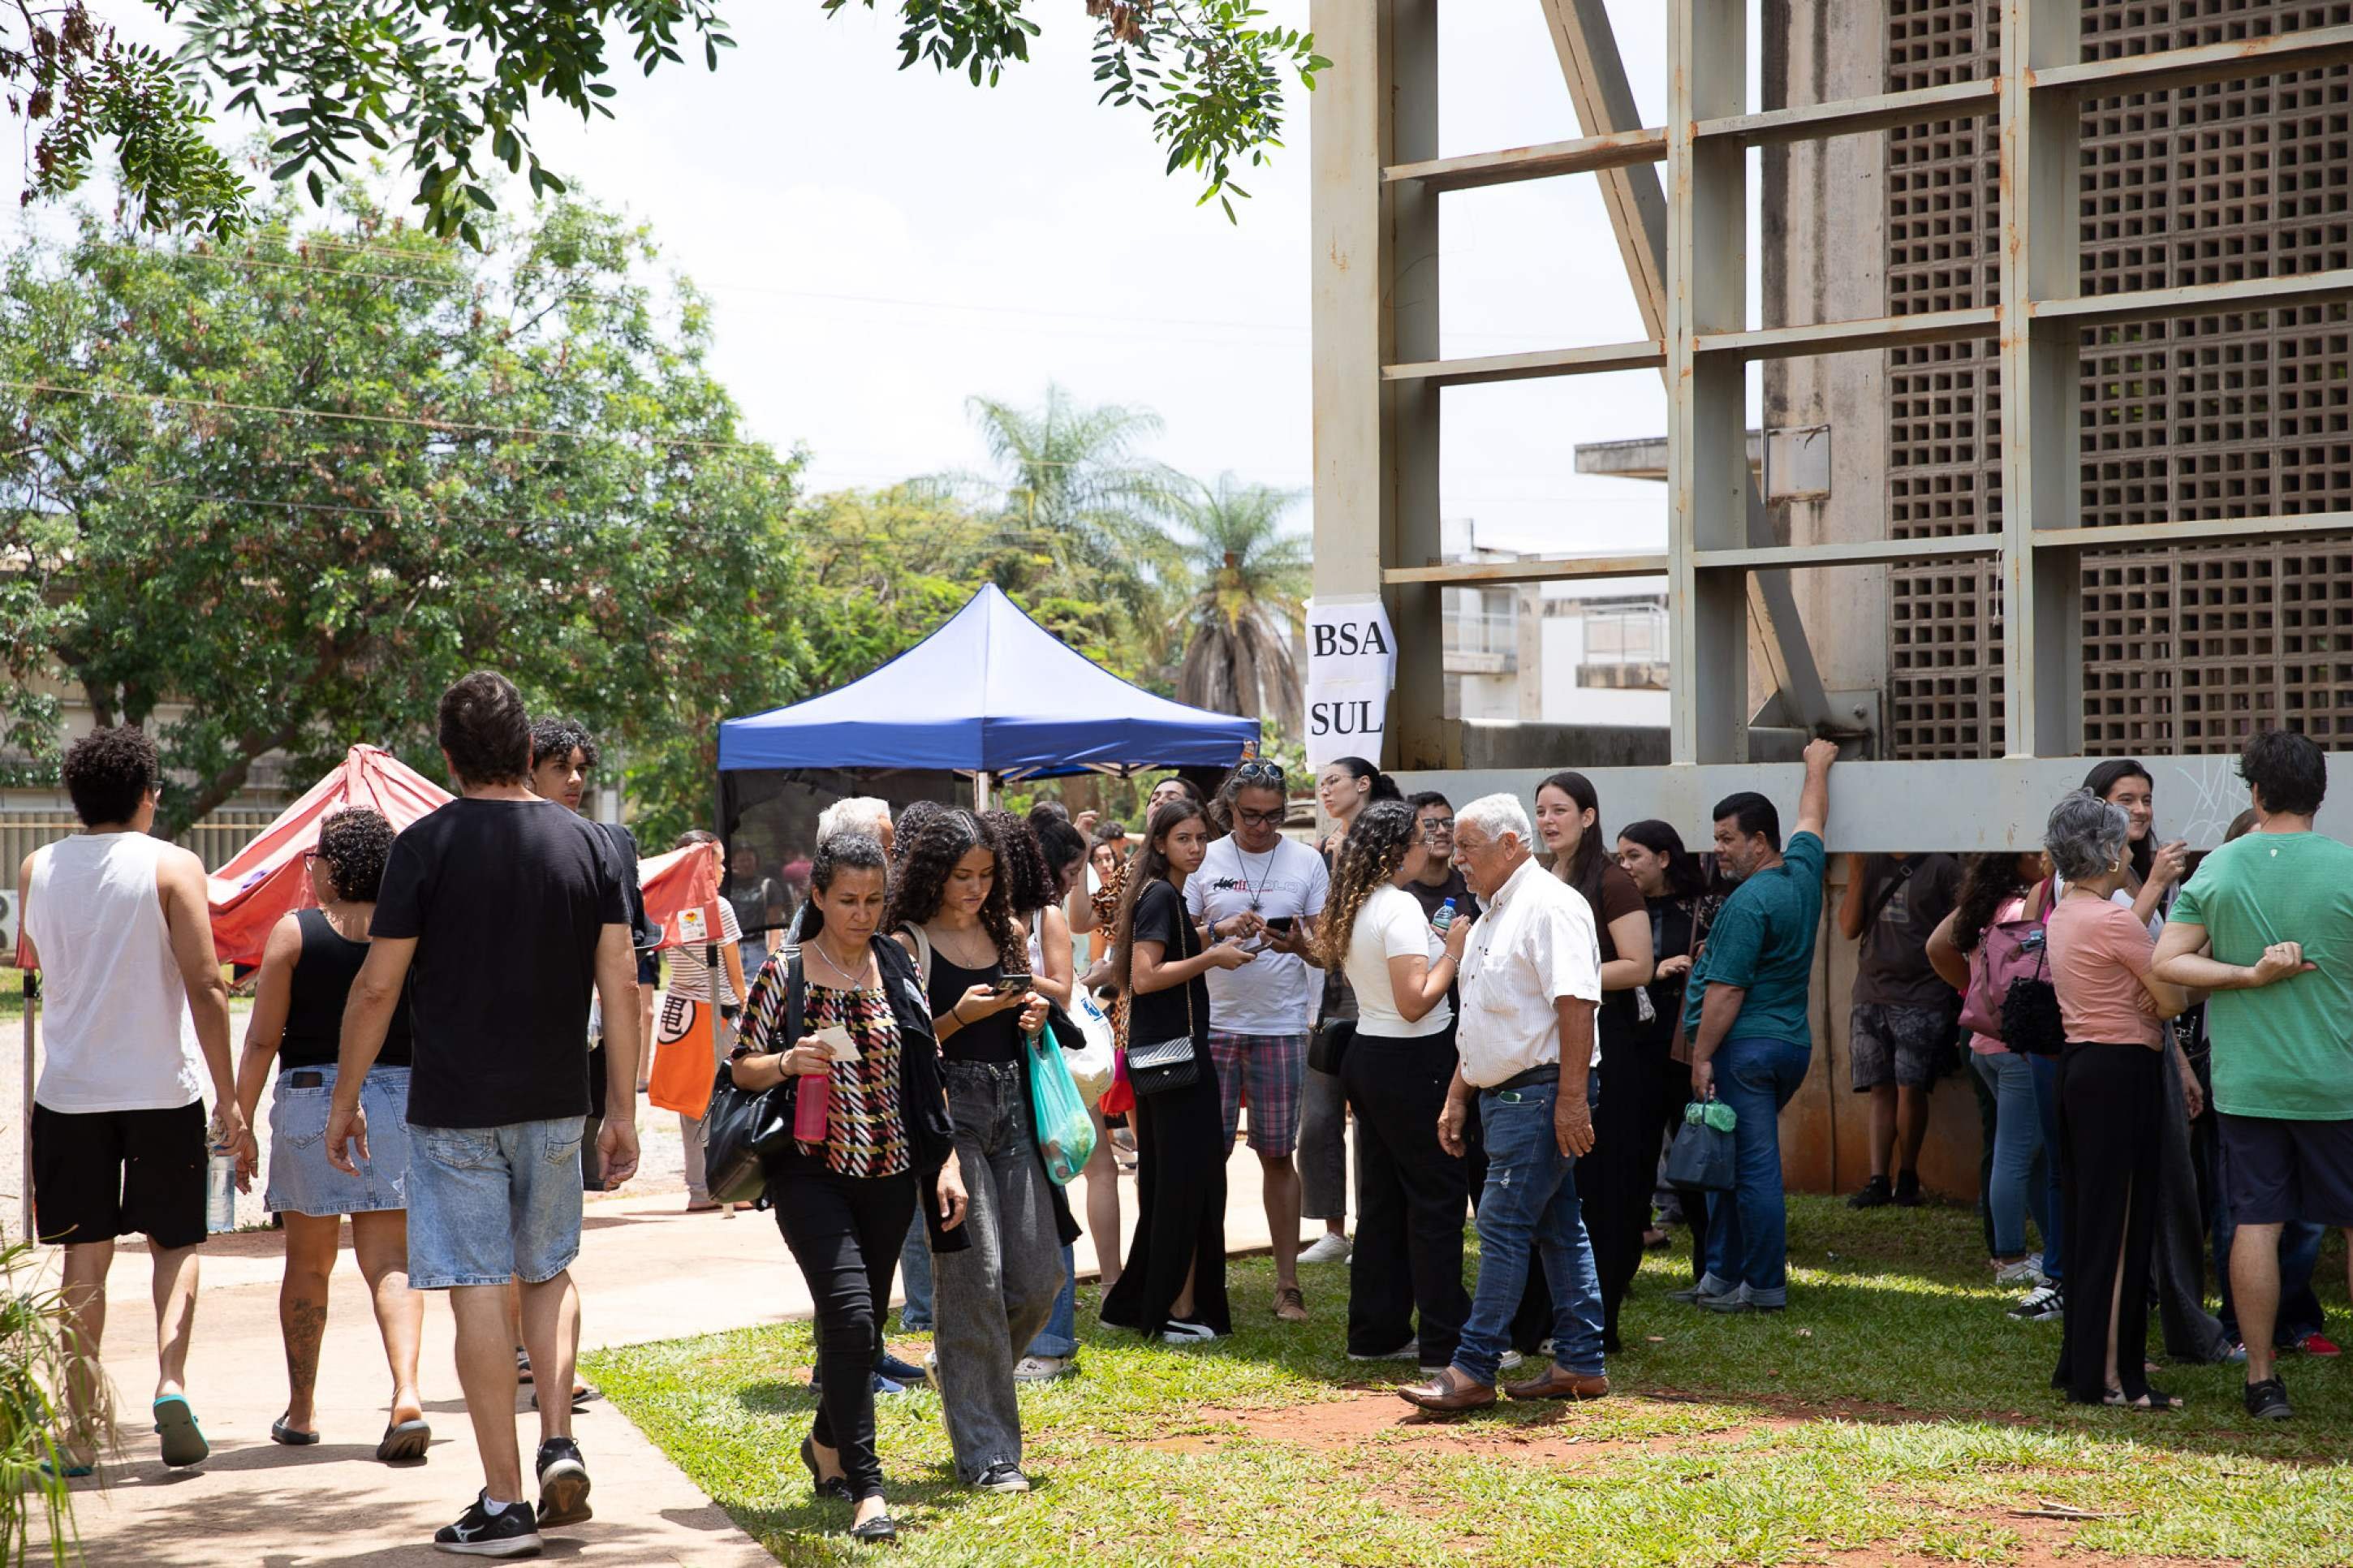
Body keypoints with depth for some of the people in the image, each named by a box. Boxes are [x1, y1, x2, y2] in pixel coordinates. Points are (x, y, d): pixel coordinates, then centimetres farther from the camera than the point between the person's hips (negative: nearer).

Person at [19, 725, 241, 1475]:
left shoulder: (35, 870, 5)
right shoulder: (172, 866, -6)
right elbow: (204, 987, -11)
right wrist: (227, 1095, -7)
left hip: (70, 1089, 3)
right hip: (162, 1086, -2)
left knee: (84, 1259, 7)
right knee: (175, 1242, 12)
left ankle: (82, 1428, 7)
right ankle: (170, 1381, -8)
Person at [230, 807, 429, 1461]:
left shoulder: (294, 932, -5)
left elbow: (262, 1039, -5)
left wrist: (240, 1125, 2)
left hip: (310, 1097, -1)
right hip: (399, 1100, 1)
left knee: (307, 1264, 13)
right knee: (390, 1261, 0)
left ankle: (301, 1411, 23)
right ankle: (407, 1395, -21)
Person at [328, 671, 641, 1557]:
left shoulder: (425, 845, -7)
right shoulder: (585, 843, 2)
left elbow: (377, 987, -7)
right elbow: (620, 986, 1)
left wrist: (345, 1099, 4)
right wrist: (623, 1110, 8)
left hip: (454, 1108, -3)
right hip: (555, 1105, 4)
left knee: (478, 1291, 0)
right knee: (549, 1271, 21)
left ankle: (504, 1503, 2)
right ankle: (558, 1446, 5)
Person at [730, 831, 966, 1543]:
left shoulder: (899, 968, 7)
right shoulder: (784, 972, -3)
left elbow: (928, 1073, 11)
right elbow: (742, 1069, 1)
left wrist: (947, 1161, 5)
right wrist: (788, 1062, -20)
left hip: (890, 1173, 4)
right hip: (811, 1171, -4)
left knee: (865, 1324, 12)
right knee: (850, 1312, -18)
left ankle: (827, 1443, 38)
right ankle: (866, 1491, -14)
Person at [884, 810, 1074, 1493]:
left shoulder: (1007, 933, 15)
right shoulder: (907, 944, -3)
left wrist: (1032, 1018, 4)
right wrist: (958, 1017, -18)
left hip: (1011, 1108, 6)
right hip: (947, 1109, -6)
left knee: (1038, 1278, 1)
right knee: (973, 1276, -9)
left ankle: (970, 1382, 29)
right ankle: (984, 1453, -2)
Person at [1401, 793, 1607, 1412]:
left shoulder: (1550, 905, -13)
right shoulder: (1492, 915, 19)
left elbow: (1576, 1004, -21)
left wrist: (1571, 1098, -26)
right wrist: (1457, 1097, 22)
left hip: (1539, 1094, -10)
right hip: (1504, 1094, 10)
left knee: (1504, 1227, -10)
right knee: (1557, 1228, 12)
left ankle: (1473, 1370, -9)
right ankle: (1581, 1364, 16)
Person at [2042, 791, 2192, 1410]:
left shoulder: (2062, 916, 12)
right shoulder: (2114, 922, -17)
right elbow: (2173, 1000, -11)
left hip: (2079, 1066, 9)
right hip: (2120, 1074, -9)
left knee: (2087, 1217, 15)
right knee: (2118, 1224, -5)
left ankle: (2081, 1359, 22)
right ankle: (2108, 1376, -2)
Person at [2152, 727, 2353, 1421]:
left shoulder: (2217, 869, 0)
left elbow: (2166, 961, -4)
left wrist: (2250, 975, -6)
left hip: (2247, 1079, 2)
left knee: (2256, 1223, 5)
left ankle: (2263, 1377, 8)